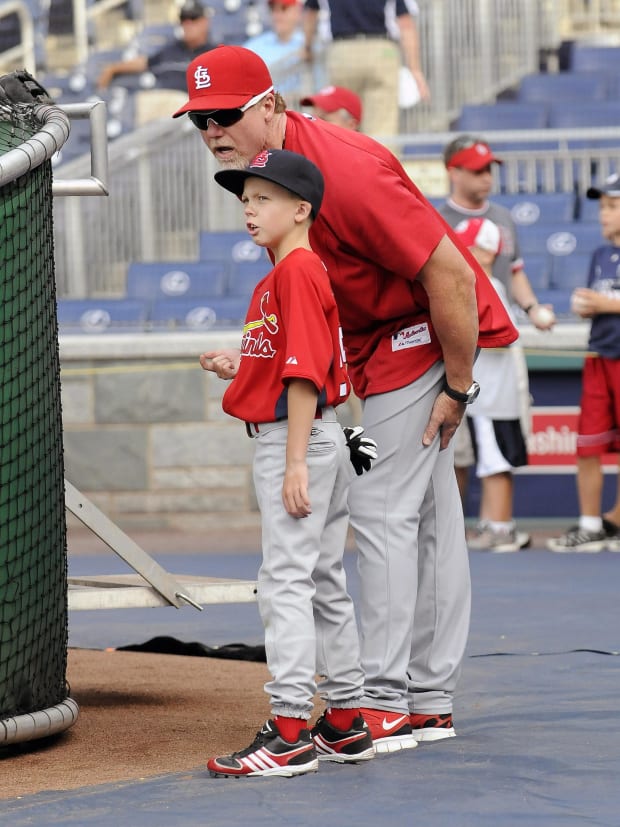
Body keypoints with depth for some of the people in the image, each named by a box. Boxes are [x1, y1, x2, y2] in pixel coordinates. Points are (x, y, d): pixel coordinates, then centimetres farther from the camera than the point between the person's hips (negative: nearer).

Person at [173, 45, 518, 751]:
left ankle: (382, 703, -11)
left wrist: (457, 387, -22)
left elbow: (450, 275, -28)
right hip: (381, 339, 10)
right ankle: (429, 702, 16)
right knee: (425, 515, 11)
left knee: (381, 508, -13)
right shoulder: (269, 164, 1)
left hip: (424, 333, -10)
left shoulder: (342, 171, -29)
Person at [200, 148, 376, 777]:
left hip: (299, 440, -11)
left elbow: (306, 375, -21)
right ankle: (346, 724, 20)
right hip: (317, 442, 11)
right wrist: (241, 370, 12)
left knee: (285, 580, -12)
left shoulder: (297, 272, -15)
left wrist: (295, 462, -23)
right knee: (324, 583, 14)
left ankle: (289, 732, -14)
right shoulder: (284, 274, 16)